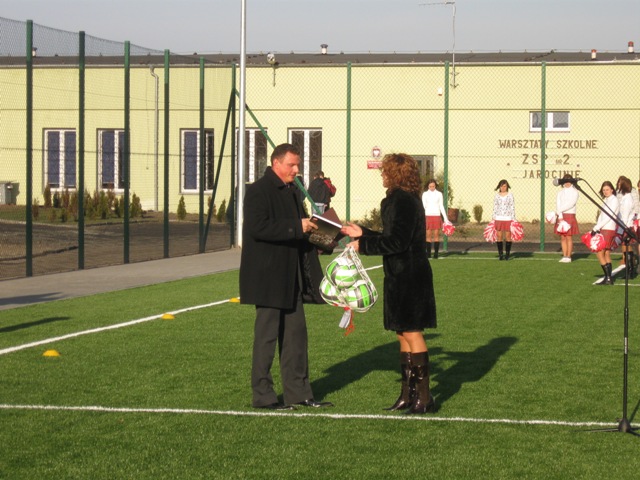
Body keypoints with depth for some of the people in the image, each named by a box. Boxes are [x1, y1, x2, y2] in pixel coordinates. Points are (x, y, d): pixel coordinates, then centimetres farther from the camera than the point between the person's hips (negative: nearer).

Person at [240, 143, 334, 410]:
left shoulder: (291, 191, 16)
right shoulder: (258, 191, -12)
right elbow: (257, 227, -24)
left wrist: (310, 227, 5)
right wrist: (297, 227, -22)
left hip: (291, 277, 9)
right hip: (268, 276, -9)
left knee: (296, 333, 10)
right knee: (267, 335, -2)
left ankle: (298, 392, 16)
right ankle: (263, 395, 5)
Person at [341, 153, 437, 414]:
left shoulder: (400, 201, -16)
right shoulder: (408, 199, 15)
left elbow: (396, 242, -21)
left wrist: (362, 244, -13)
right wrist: (363, 233, 26)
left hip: (408, 277, -10)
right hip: (405, 276, 10)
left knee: (411, 333, -7)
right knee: (404, 334, 13)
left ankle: (424, 396, -4)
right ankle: (408, 394, 18)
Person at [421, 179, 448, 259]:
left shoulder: (439, 194, 6)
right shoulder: (425, 194, 5)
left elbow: (441, 207, 9)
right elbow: (423, 207, 4)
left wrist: (446, 218, 4)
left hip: (437, 216, 0)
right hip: (428, 216, 0)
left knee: (436, 235, -2)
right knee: (428, 235, -2)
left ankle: (436, 253, 0)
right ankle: (428, 253, 2)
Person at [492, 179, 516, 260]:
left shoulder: (510, 195, 3)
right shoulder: (497, 196, 8)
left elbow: (512, 207, 2)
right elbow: (495, 208, 11)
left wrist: (513, 219, -4)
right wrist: (493, 219, 7)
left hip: (508, 218, -2)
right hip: (498, 219, 2)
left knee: (508, 236, -2)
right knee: (499, 236, 1)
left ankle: (507, 254, 5)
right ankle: (500, 254, 6)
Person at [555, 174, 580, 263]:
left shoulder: (574, 192, 1)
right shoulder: (560, 192, 12)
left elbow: (570, 204, -12)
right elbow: (558, 204, 0)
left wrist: (560, 210, -14)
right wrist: (560, 215, -14)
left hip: (570, 216, -4)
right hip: (561, 216, 4)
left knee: (569, 237, -6)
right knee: (562, 237, 4)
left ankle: (568, 257, -3)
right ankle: (564, 256, 8)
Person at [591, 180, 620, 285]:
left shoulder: (614, 200, -9)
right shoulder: (606, 201, 17)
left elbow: (609, 217, -15)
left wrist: (596, 228, -16)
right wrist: (596, 228, 3)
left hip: (608, 229, -9)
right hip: (603, 230, 9)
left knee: (600, 253, -11)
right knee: (607, 254, 8)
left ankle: (608, 278, -11)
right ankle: (609, 278, 10)